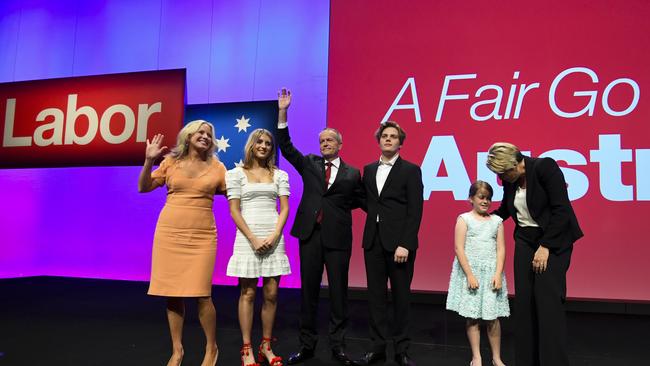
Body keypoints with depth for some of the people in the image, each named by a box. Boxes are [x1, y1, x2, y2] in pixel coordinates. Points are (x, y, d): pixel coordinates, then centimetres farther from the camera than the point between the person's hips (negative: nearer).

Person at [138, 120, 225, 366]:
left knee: (201, 294, -7)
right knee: (173, 294, 5)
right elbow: (143, 187, 7)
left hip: (202, 236, -1)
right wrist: (149, 161, -5)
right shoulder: (171, 162, 8)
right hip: (169, 233, 2)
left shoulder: (217, 167, 6)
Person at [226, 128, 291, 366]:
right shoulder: (237, 173, 5)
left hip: (274, 238, 2)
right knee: (248, 293, 1)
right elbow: (234, 211, -1)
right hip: (248, 238, -2)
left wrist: (274, 235, -10)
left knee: (271, 294, 3)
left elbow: (284, 208, 6)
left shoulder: (279, 175, 11)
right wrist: (253, 239, -11)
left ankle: (266, 346, 15)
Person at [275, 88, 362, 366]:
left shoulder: (352, 173, 6)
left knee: (338, 291, 4)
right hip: (310, 233, 2)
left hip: (338, 237, -1)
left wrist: (338, 207, -2)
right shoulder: (309, 164, 10)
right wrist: (283, 112, -3)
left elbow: (359, 201, 14)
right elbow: (286, 146, 3)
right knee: (308, 290, 8)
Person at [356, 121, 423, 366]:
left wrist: (405, 244, -15)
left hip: (399, 242, -4)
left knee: (401, 296, 4)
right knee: (375, 295, 8)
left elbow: (415, 211, -8)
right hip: (373, 241, 4)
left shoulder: (411, 170, -1)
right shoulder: (369, 170, 14)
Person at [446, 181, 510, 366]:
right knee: (472, 316, 3)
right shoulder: (464, 219, -1)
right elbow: (459, 249, -7)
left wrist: (498, 274, -8)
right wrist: (469, 275, -12)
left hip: (491, 272, 2)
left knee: (492, 317, 4)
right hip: (469, 271, -2)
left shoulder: (496, 221, 7)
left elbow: (501, 249, 3)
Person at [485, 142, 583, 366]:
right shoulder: (510, 180, 3)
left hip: (553, 240, -6)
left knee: (548, 299, -12)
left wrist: (545, 246, -19)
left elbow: (561, 209, -19)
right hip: (525, 240, 6)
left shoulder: (545, 167, -16)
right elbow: (505, 209, 22)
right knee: (524, 301, 2)